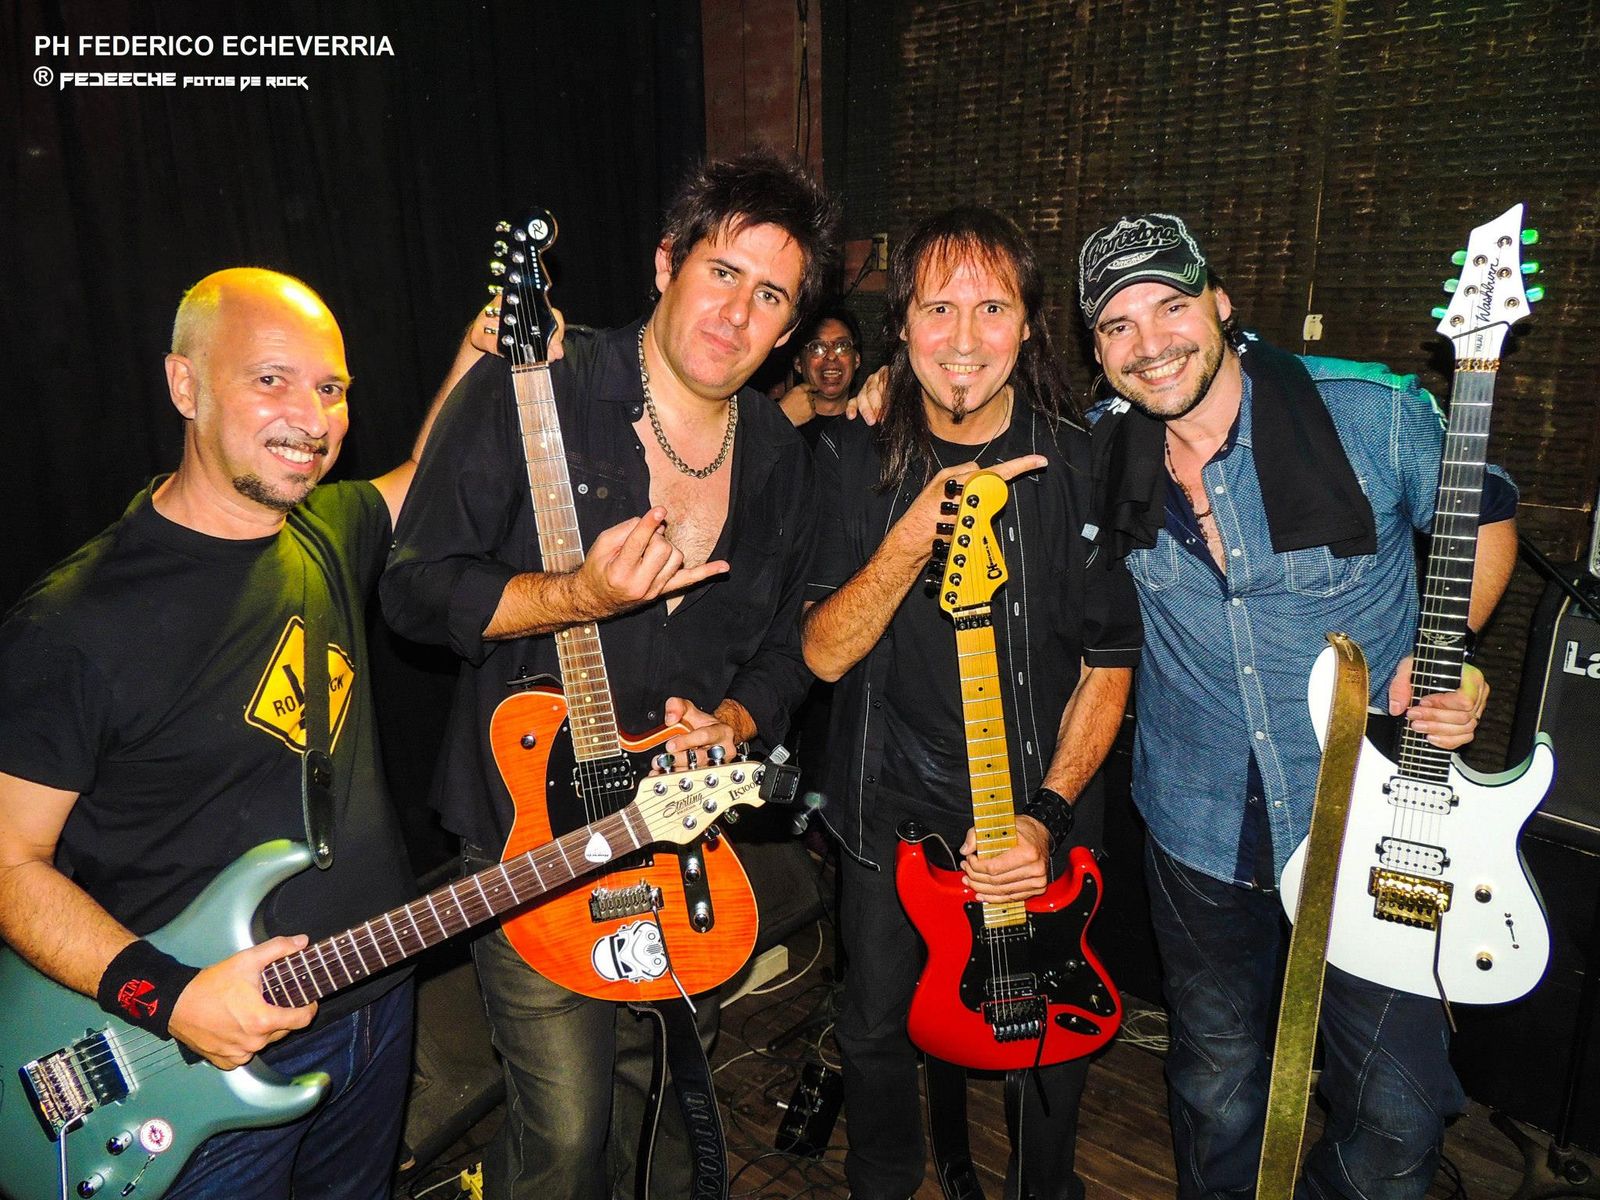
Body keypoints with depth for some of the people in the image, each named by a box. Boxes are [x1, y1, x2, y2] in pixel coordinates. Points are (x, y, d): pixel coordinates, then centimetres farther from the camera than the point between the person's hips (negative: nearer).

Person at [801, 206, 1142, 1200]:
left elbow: (1109, 662, -5)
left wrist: (1048, 812, -15)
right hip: (891, 808, 1)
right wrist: (914, 537, -30)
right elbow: (824, 652, -15)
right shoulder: (856, 457, -10)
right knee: (877, 1032, 18)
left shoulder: (1085, 464, -11)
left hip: (1045, 807, 0)